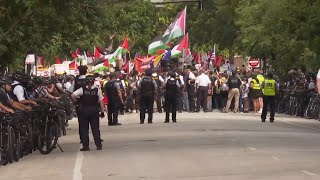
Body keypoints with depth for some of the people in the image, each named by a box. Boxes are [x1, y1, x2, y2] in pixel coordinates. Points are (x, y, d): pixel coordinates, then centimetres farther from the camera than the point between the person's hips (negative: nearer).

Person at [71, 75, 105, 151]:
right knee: (95, 128, 8)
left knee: (84, 128, 7)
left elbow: (73, 95, -15)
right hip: (94, 110, 1)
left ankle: (85, 146, 5)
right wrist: (102, 111, 3)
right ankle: (98, 145, 6)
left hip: (84, 110, -1)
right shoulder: (97, 90, -4)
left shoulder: (82, 89, -6)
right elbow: (101, 101, -3)